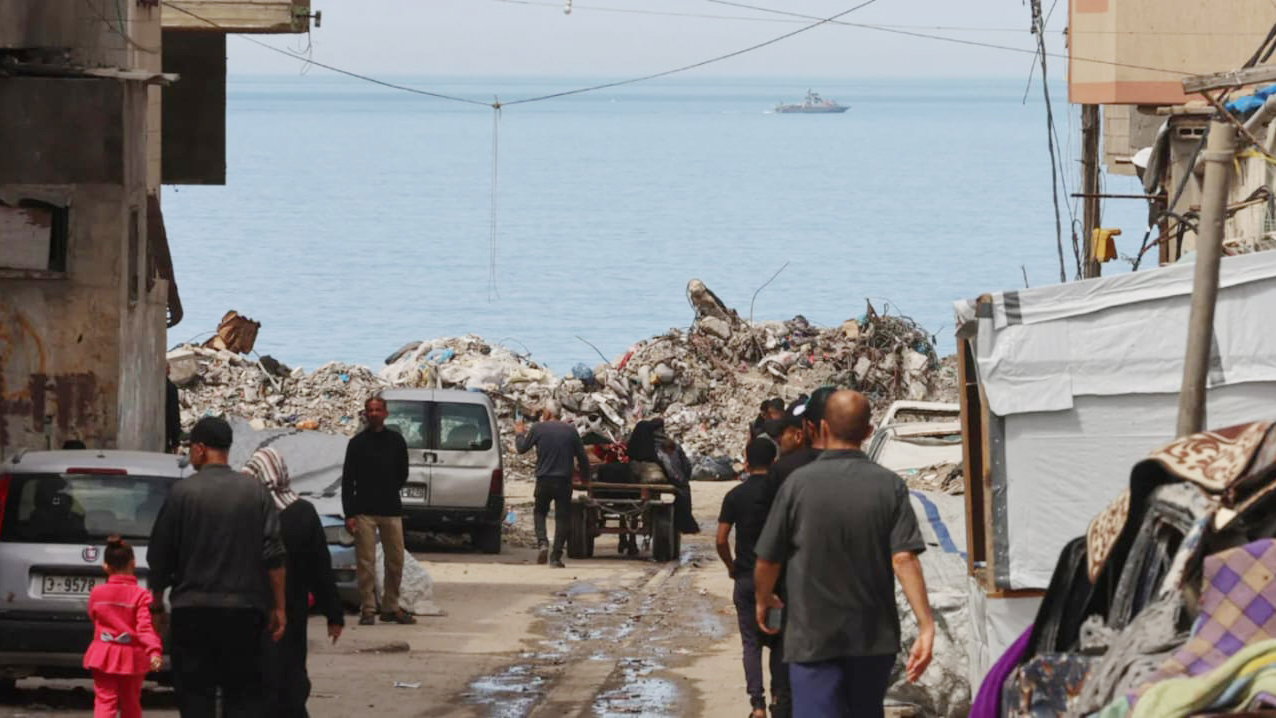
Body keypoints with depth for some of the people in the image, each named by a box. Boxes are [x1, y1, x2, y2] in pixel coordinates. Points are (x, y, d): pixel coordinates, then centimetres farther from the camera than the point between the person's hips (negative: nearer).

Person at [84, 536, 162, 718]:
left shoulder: (96, 593, -2)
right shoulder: (141, 595, -11)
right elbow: (145, 627, -21)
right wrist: (154, 651, -28)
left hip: (103, 655, 1)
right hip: (131, 656, -1)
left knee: (104, 701, -3)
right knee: (130, 703, 15)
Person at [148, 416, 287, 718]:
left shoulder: (183, 492, -5)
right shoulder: (255, 491, 1)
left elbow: (159, 557, -1)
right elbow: (274, 556, -2)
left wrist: (157, 602, 13)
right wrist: (278, 607, 5)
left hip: (192, 612, -2)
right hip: (244, 609, 2)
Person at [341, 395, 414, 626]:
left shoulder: (396, 441, 8)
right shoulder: (358, 443, 1)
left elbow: (402, 474, 19)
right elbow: (347, 480, 0)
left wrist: (389, 493, 11)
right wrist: (349, 514, -7)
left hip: (391, 511, 3)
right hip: (364, 512, -3)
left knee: (395, 562, 3)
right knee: (365, 563, -5)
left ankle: (391, 608, 13)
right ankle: (368, 610, -1)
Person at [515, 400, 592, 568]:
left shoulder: (539, 428, -3)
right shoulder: (570, 430, 2)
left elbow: (522, 448, 8)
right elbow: (582, 456, 5)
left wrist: (519, 434, 27)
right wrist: (585, 476, 20)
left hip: (544, 479, -1)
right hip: (564, 481, 1)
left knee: (540, 512, 19)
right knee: (562, 518, 6)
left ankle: (542, 543, -5)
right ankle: (556, 557, 1)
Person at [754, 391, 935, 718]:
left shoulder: (799, 484, -9)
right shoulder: (889, 486, -4)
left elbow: (768, 559, -2)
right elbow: (904, 559, -13)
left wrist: (763, 601, 18)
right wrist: (926, 625, -14)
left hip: (813, 638, -3)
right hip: (875, 638, 3)